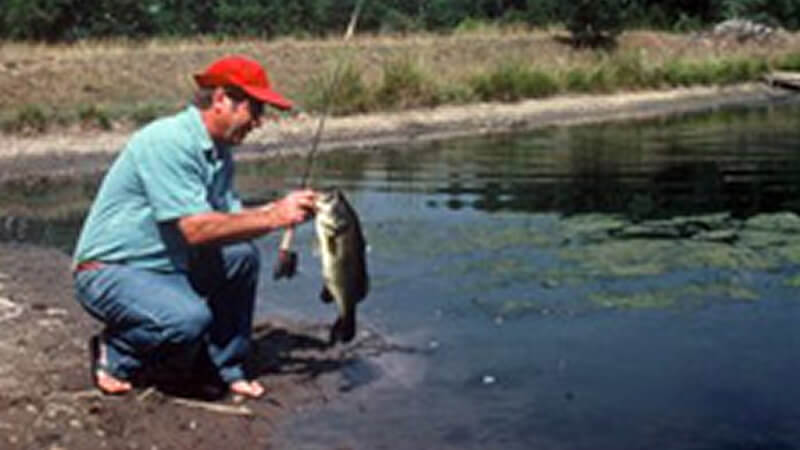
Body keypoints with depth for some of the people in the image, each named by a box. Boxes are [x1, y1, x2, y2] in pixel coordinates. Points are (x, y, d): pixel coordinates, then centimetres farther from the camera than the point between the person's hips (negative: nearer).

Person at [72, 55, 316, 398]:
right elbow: (196, 228, -29)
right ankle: (114, 355, -2)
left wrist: (277, 209, -10)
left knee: (242, 256, -4)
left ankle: (227, 369, 7)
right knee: (190, 317, -31)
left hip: (165, 266, 9)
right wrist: (274, 218, -24)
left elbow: (228, 218, 6)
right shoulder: (167, 142, -23)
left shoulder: (219, 152, 8)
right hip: (108, 273, -9)